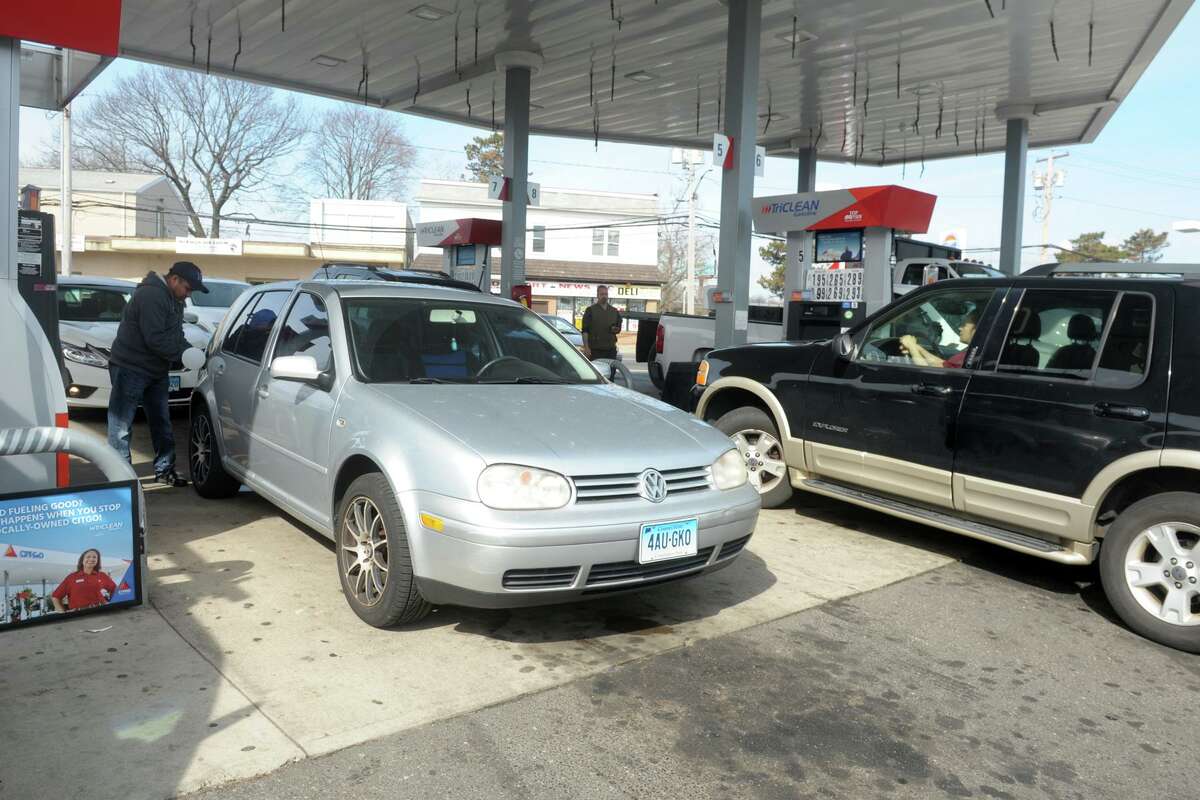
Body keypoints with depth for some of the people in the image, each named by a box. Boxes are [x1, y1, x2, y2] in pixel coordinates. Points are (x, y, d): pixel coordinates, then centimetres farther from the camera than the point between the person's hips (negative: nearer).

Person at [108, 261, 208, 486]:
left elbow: (176, 336, 13)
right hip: (130, 369, -10)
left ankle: (164, 469, 25)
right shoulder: (151, 295, -21)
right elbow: (155, 339, -27)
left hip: (156, 371, 10)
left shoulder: (174, 299, 11)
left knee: (161, 423, 15)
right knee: (121, 426, -4)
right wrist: (183, 354, -22)